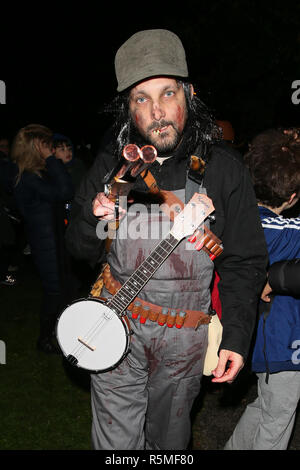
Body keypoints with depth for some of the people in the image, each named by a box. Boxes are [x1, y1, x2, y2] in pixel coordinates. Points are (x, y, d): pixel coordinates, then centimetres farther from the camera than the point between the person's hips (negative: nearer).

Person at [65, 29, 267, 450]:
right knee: (116, 443, 10)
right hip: (115, 330, 1)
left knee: (168, 437, 21)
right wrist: (93, 219, -17)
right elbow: (81, 251, 5)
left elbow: (244, 262, -2)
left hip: (184, 336, 0)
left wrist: (236, 337, -7)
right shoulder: (110, 165, -4)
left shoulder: (223, 170, -9)